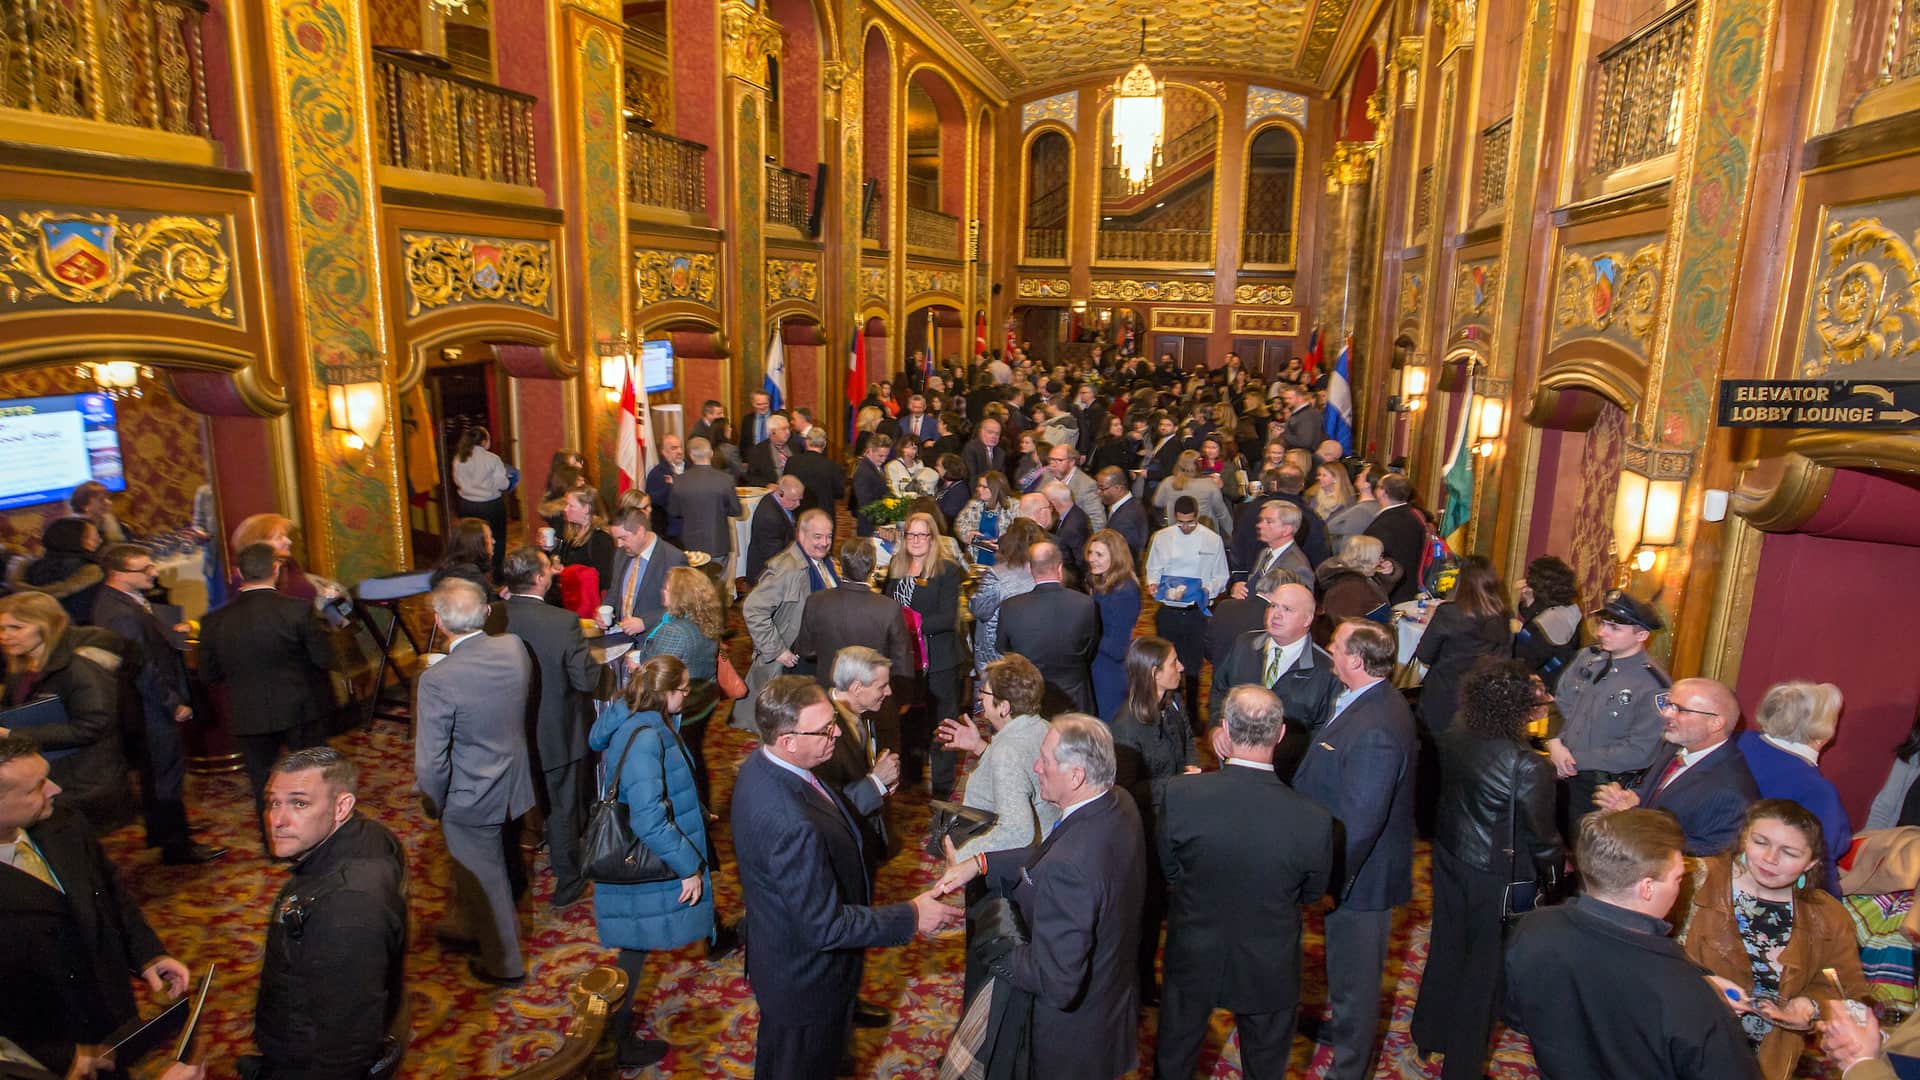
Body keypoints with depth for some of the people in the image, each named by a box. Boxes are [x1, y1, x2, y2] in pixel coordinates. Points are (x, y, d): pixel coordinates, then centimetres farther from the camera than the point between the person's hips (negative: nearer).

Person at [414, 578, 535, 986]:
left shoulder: (438, 680, -30)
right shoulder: (514, 647, -13)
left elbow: (430, 762, -23)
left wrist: (434, 805, -6)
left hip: (471, 799, -6)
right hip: (514, 787, 6)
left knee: (486, 880, 15)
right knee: (478, 866, 30)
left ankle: (504, 964, 34)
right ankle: (468, 929, 55)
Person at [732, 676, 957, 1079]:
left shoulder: (759, 764, -12)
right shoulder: (793, 825, -43)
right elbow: (825, 927, -33)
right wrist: (911, 917, -25)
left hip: (776, 951, 8)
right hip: (806, 981, -8)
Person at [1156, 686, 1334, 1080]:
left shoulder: (1180, 794, -29)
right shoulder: (1314, 819, -28)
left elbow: (1169, 870, -12)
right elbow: (1313, 893, -7)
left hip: (1193, 961, 0)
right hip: (1269, 972, 0)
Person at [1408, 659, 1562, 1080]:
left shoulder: (1451, 740, -12)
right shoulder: (1529, 768, -28)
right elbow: (1541, 837, -15)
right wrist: (1554, 872, 3)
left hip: (1449, 859, 5)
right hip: (1496, 879, -5)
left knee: (1447, 947, 25)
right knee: (1484, 967, 14)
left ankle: (1428, 1034, 45)